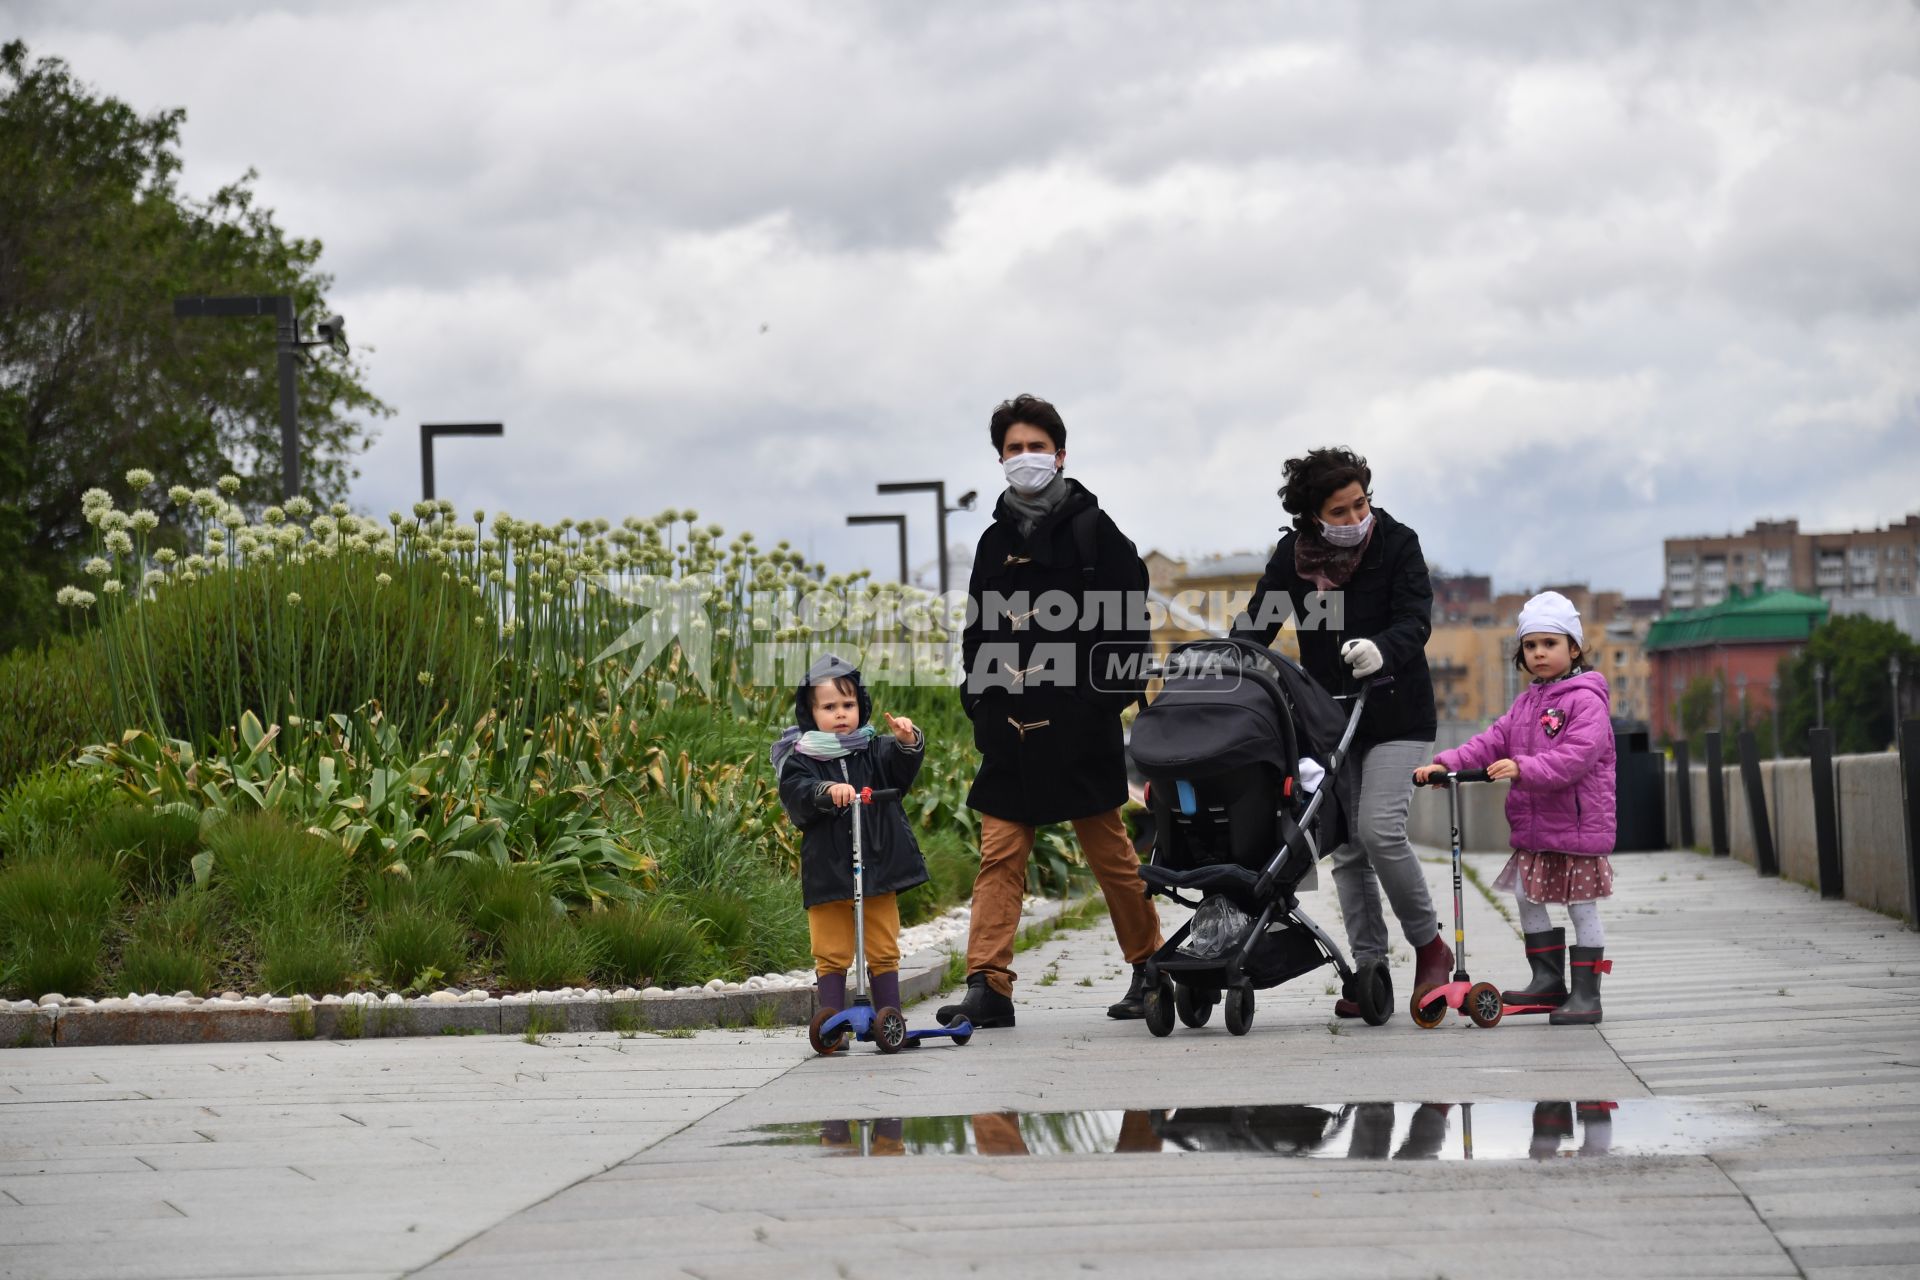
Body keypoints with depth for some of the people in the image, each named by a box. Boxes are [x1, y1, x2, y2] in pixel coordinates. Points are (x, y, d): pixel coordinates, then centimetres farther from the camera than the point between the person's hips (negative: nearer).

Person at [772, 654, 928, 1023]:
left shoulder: (876, 751, 8)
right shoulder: (800, 760, 0)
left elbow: (903, 768, -9)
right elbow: (795, 796, -17)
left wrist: (908, 742, -31)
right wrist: (827, 792, -36)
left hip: (878, 867, 2)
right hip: (827, 874, -2)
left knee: (884, 952, 8)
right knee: (832, 955, 3)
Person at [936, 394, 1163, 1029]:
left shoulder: (1093, 529, 0)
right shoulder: (996, 540, 15)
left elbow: (1124, 622, -4)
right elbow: (977, 631, 21)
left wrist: (1114, 697, -10)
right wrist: (978, 700, 11)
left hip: (1076, 723, -5)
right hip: (1010, 726, 5)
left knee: (1109, 848, 3)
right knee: (999, 854, -3)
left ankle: (1151, 967, 17)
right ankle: (987, 987, -7)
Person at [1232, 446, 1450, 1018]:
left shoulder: (1397, 543, -6)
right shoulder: (1294, 553, 3)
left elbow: (1415, 620, -16)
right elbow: (1256, 624, 3)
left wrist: (1382, 649, -38)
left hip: (1396, 716, -4)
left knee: (1380, 828, -19)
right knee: (1345, 848, 2)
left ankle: (1429, 943, 1)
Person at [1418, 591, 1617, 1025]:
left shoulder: (1586, 700, -11)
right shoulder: (1526, 703, 15)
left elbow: (1576, 756, -25)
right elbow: (1493, 742, 9)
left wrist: (1524, 768, -36)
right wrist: (1446, 763, -5)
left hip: (1578, 823, -8)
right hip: (1534, 827, 8)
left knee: (1582, 907, -1)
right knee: (1527, 898, 12)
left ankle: (1586, 993, 4)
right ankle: (1548, 980, 23)